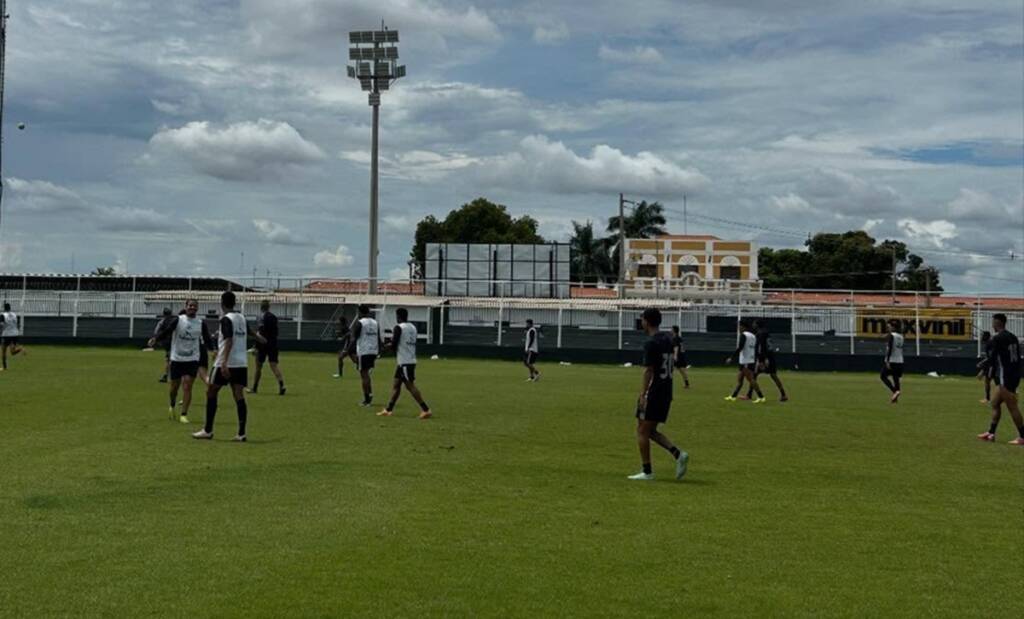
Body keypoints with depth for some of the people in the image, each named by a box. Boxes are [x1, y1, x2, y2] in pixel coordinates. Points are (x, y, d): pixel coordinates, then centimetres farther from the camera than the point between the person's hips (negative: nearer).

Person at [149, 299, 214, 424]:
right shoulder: (178, 320, -5)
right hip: (177, 359, 0)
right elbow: (166, 331, -13)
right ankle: (172, 406, 40)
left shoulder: (201, 323, 1)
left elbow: (207, 338, 5)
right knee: (174, 386, 10)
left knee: (187, 386, -10)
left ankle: (183, 414, -3)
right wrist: (155, 338, -31)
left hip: (192, 360, 0)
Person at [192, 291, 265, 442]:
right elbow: (251, 332, 33)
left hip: (227, 364, -6)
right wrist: (260, 338, 56)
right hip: (242, 363, 6)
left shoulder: (226, 319, -9)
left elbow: (229, 341, -22)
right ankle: (241, 434, -5)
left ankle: (208, 431, 10)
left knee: (211, 392, 7)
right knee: (239, 397, 1)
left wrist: (224, 363, -29)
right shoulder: (242, 318, 13)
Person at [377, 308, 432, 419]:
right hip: (411, 359, 9)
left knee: (410, 386, -8)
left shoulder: (398, 328, -12)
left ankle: (426, 410, -12)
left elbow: (393, 345, -15)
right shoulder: (413, 327, 11)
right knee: (396, 385, 15)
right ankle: (388, 410, 20)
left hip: (404, 362, -9)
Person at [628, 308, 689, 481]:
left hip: (653, 393, -9)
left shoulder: (651, 343, -14)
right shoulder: (668, 339, 13)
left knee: (642, 431, 1)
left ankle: (647, 471, 3)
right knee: (651, 431, 15)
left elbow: (648, 371, -18)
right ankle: (678, 454, 1)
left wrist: (643, 395, -17)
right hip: (666, 392, 9)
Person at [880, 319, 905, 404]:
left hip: (892, 361, -7)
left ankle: (895, 391, -13)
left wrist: (887, 361, -20)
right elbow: (901, 349, 15)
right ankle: (895, 397, 4)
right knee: (896, 378, 8)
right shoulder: (900, 336, 13)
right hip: (900, 361, 7)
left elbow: (889, 349, -17)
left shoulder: (890, 336, -9)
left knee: (883, 376, 4)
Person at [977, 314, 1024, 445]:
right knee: (995, 404, 16)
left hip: (1005, 378, -9)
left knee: (1012, 407, -6)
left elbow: (993, 359, -13)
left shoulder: (997, 338, -12)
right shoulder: (1013, 337, 13)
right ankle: (991, 433, 18)